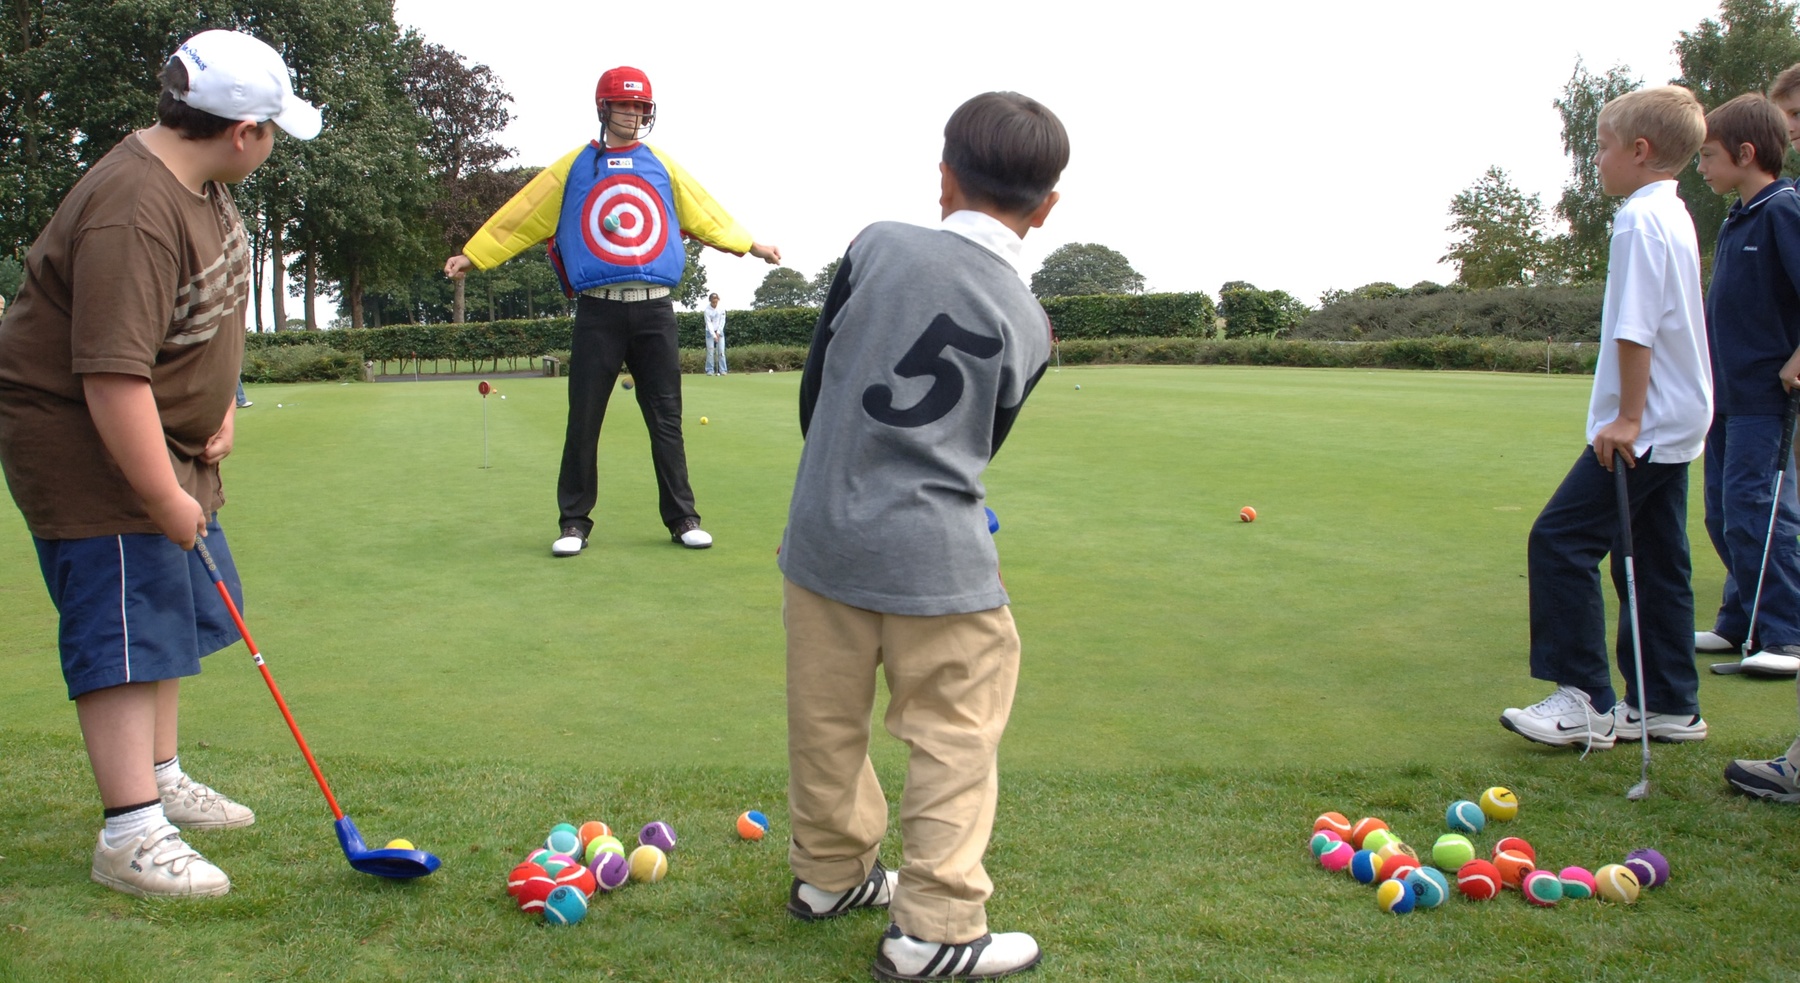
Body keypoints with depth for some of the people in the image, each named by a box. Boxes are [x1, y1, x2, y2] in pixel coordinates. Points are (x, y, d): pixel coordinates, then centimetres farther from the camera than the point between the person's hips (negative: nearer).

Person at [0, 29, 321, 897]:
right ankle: (129, 834, -4)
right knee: (126, 623, -10)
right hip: (82, 440, -10)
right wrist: (167, 502, -27)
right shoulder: (134, 215, -30)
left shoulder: (202, 184, 3)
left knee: (172, 605, 18)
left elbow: (215, 309, 18)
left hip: (163, 435, 11)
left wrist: (220, 410, 8)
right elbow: (113, 379, -33)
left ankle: (159, 779, 32)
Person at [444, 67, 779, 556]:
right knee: (583, 419, 1)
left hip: (655, 310, 1)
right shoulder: (573, 167, 8)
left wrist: (750, 245, 22)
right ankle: (575, 521, 11)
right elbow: (521, 217, 9)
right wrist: (473, 255, 6)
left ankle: (682, 517, 12)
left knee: (666, 418, 5)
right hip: (597, 311, -1)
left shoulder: (664, 166, 13)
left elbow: (705, 215, 21)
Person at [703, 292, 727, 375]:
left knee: (721, 351, -4)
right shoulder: (707, 310, -14)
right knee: (710, 351, -6)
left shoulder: (721, 308, -7)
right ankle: (709, 371, -3)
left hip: (719, 331, 2)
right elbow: (709, 323, -15)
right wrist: (714, 335, -20)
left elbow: (722, 321, -4)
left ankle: (722, 370, -3)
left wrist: (718, 333, -10)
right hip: (710, 332, -2)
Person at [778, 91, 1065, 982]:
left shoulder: (878, 245, -4)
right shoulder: (1028, 326, -2)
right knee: (955, 739, 9)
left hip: (822, 537, 3)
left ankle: (829, 873, 35)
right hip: (938, 560, -2)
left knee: (826, 723, 17)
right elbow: (977, 449, 8)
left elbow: (813, 383, 4)